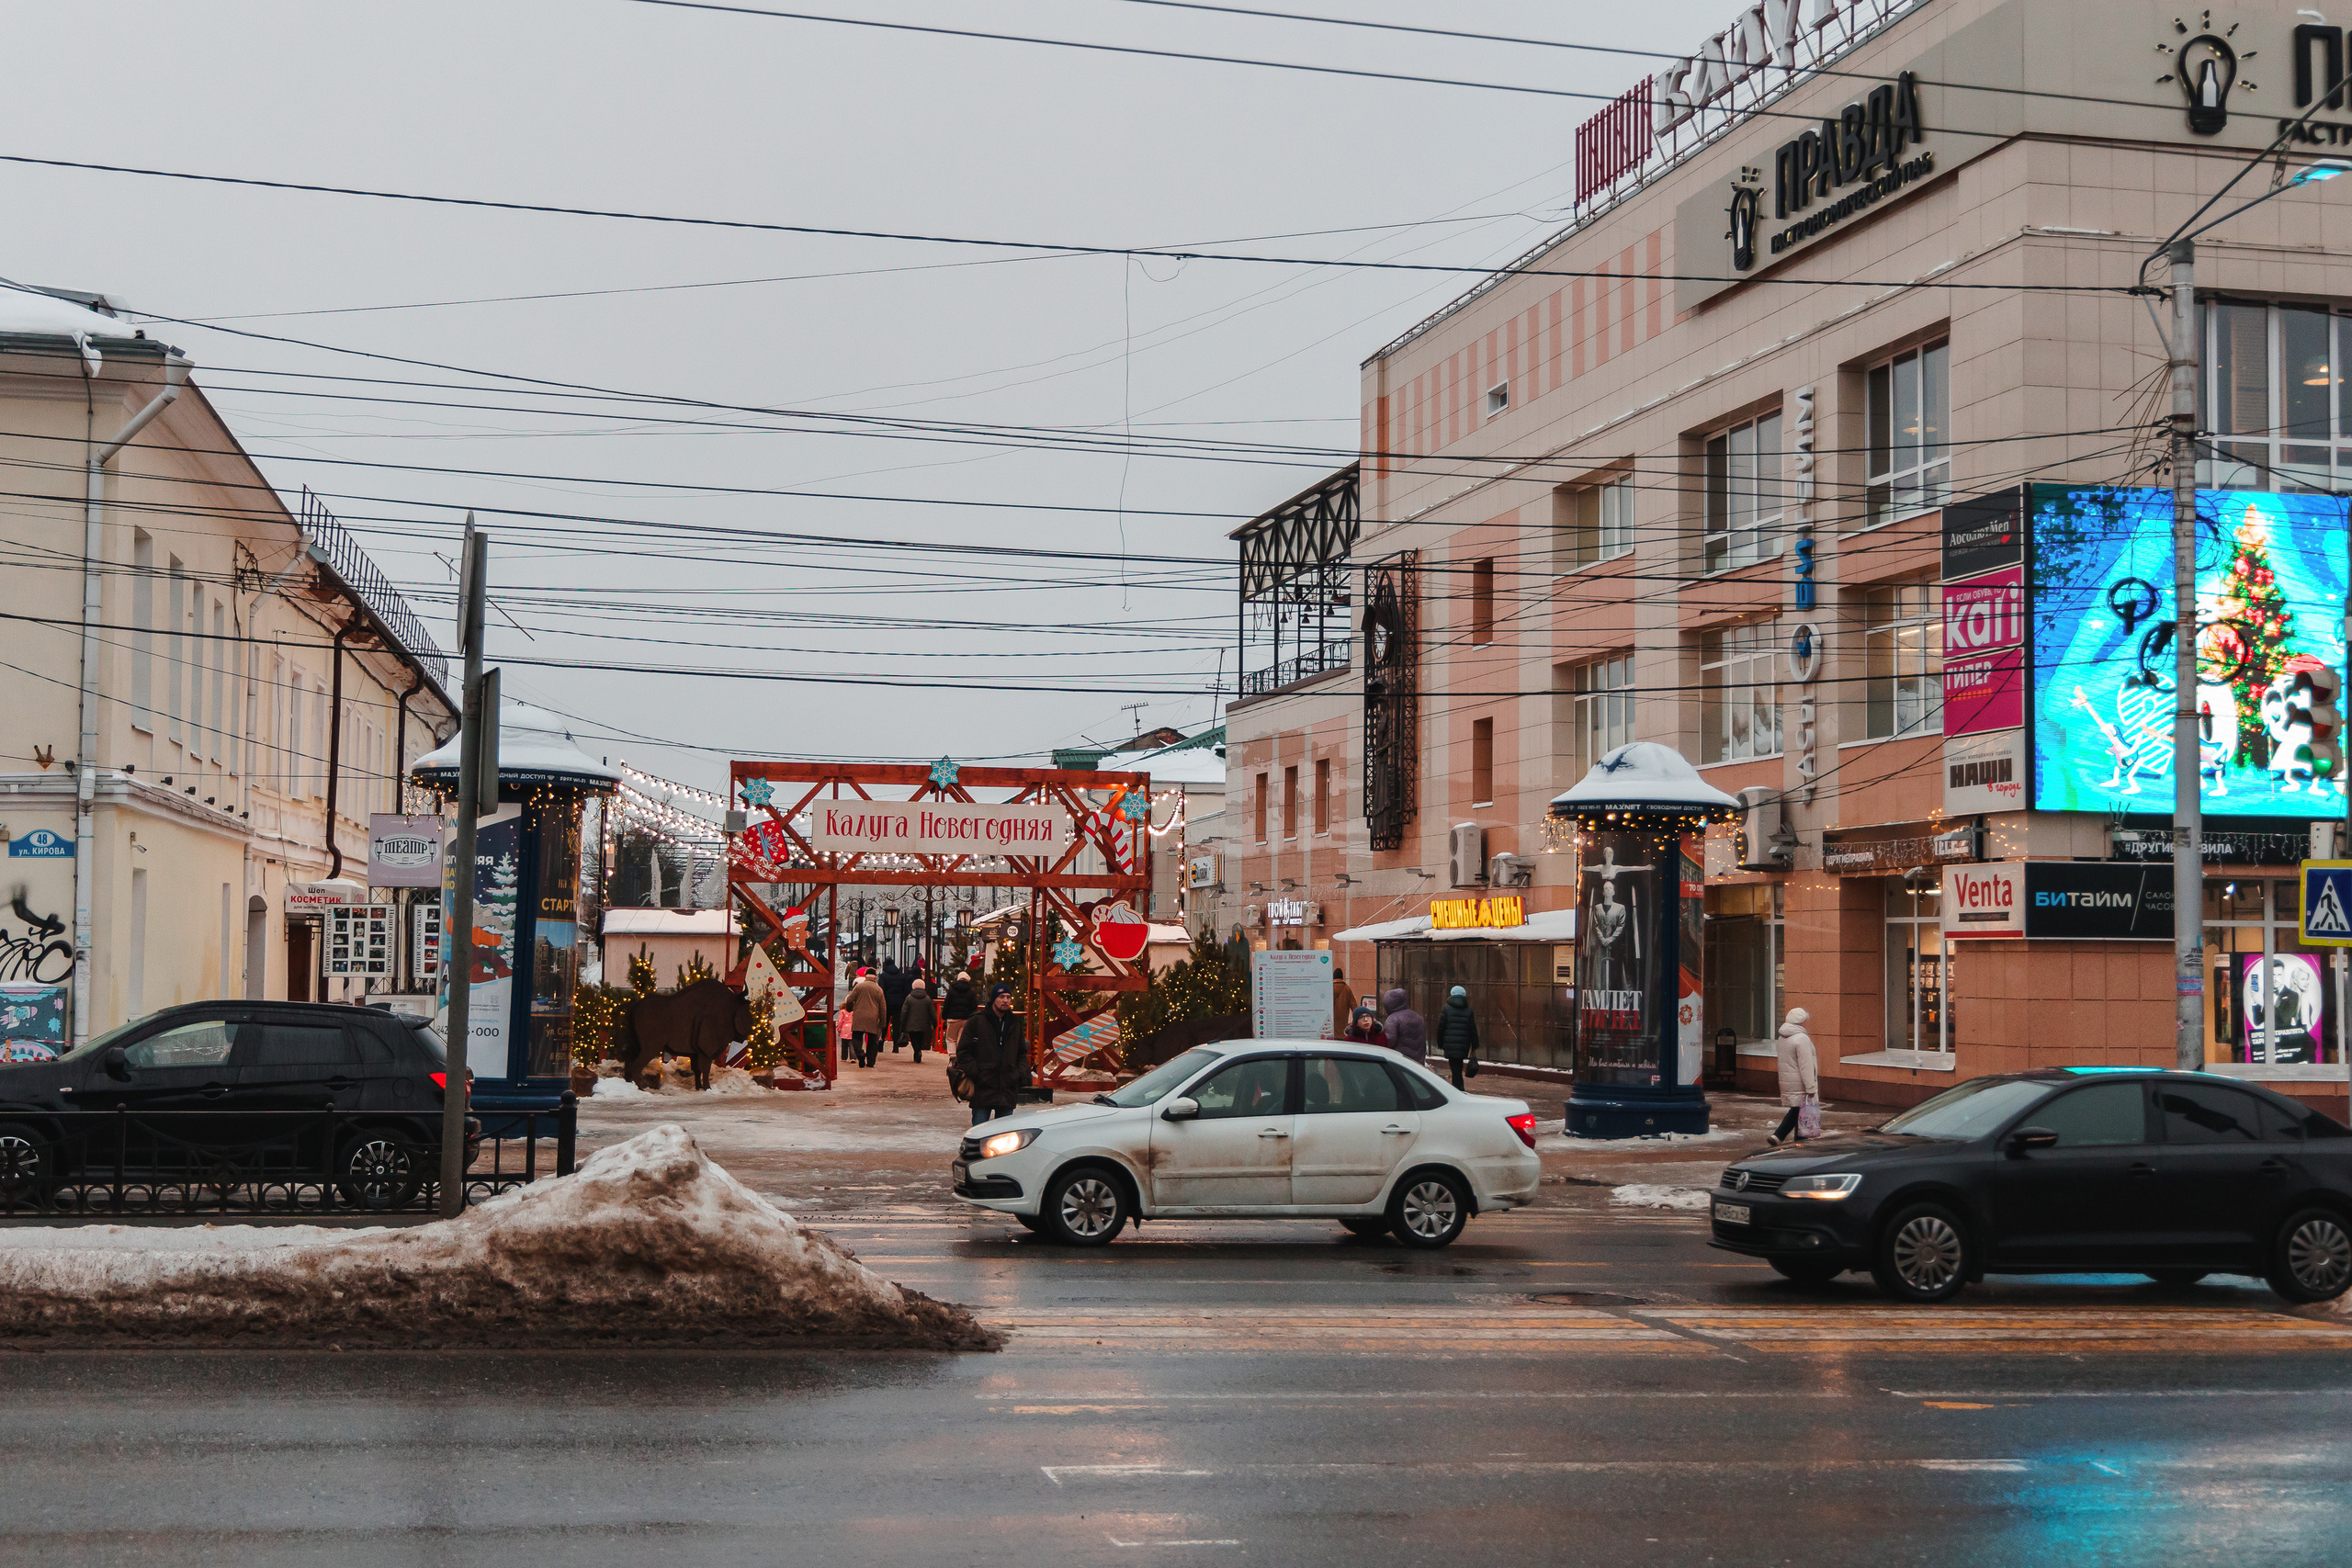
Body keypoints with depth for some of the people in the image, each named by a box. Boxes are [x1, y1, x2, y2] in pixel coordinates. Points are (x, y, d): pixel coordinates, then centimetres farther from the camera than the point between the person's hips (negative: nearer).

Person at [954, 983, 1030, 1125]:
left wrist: (1020, 1075, 5)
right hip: (982, 1089, -4)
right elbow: (963, 1051, -2)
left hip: (1008, 1090, 4)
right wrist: (975, 1074, -11)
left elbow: (1022, 1053, 20)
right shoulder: (977, 1022, -1)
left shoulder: (1015, 1024, 13)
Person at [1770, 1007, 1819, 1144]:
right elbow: (1806, 1067, -20)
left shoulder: (1783, 1038, 10)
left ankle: (1777, 1137, 9)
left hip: (1786, 1083, 8)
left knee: (1795, 1111, 17)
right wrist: (1811, 1088, -18)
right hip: (1800, 1085, -8)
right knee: (1802, 1113, 1)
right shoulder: (1802, 1039, -18)